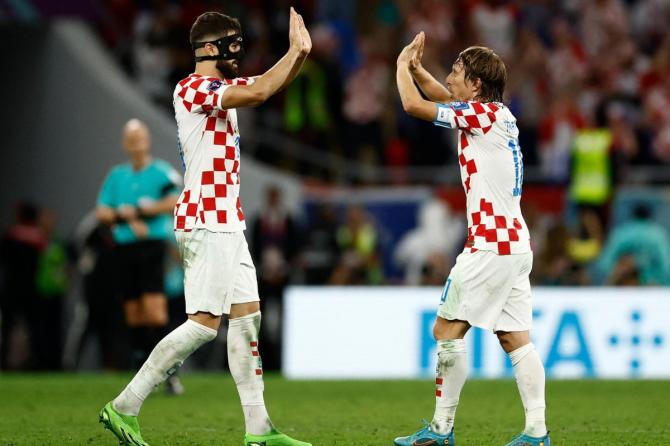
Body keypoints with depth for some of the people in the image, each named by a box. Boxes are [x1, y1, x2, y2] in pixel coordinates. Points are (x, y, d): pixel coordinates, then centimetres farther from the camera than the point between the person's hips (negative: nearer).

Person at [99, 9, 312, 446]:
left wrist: (299, 53, 4)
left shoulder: (221, 88, 16)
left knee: (248, 316, 6)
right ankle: (125, 407, -7)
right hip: (206, 223, -10)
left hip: (228, 223, 10)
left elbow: (271, 83, 23)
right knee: (204, 323, -12)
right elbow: (259, 92, -24)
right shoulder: (192, 89, -13)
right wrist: (296, 51, -12)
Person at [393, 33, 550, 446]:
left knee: (447, 330, -3)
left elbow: (413, 104, -12)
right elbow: (444, 97, 33)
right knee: (515, 338, 4)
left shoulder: (483, 114, -11)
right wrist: (417, 68, 21)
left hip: (490, 247, -9)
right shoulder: (500, 116, 15)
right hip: (516, 244, 9)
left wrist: (402, 66, 5)